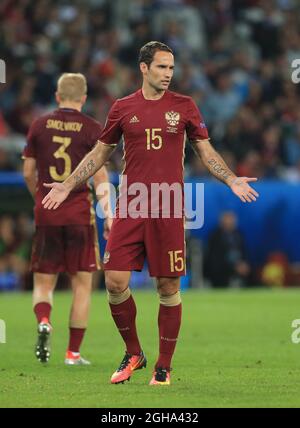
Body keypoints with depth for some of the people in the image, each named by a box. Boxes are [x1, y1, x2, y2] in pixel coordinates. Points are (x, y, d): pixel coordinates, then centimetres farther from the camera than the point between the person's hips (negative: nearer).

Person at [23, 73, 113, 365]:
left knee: (43, 282, 10)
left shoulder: (39, 126, 5)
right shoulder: (92, 129, -2)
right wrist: (109, 216, -5)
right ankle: (73, 352, 5)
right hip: (80, 213, -2)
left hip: (46, 213, 2)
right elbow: (100, 176, -7)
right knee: (82, 283, 7)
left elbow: (28, 172, 8)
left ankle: (43, 322, -21)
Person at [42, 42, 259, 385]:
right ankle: (133, 354, 14)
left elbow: (206, 152, 11)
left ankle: (164, 367, 11)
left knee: (168, 288, 0)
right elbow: (100, 153, 16)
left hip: (168, 210, -1)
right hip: (130, 208, 1)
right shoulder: (123, 108, 7)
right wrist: (67, 186, 10)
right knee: (115, 282, -7)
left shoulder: (184, 106, 5)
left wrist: (232, 180, -3)